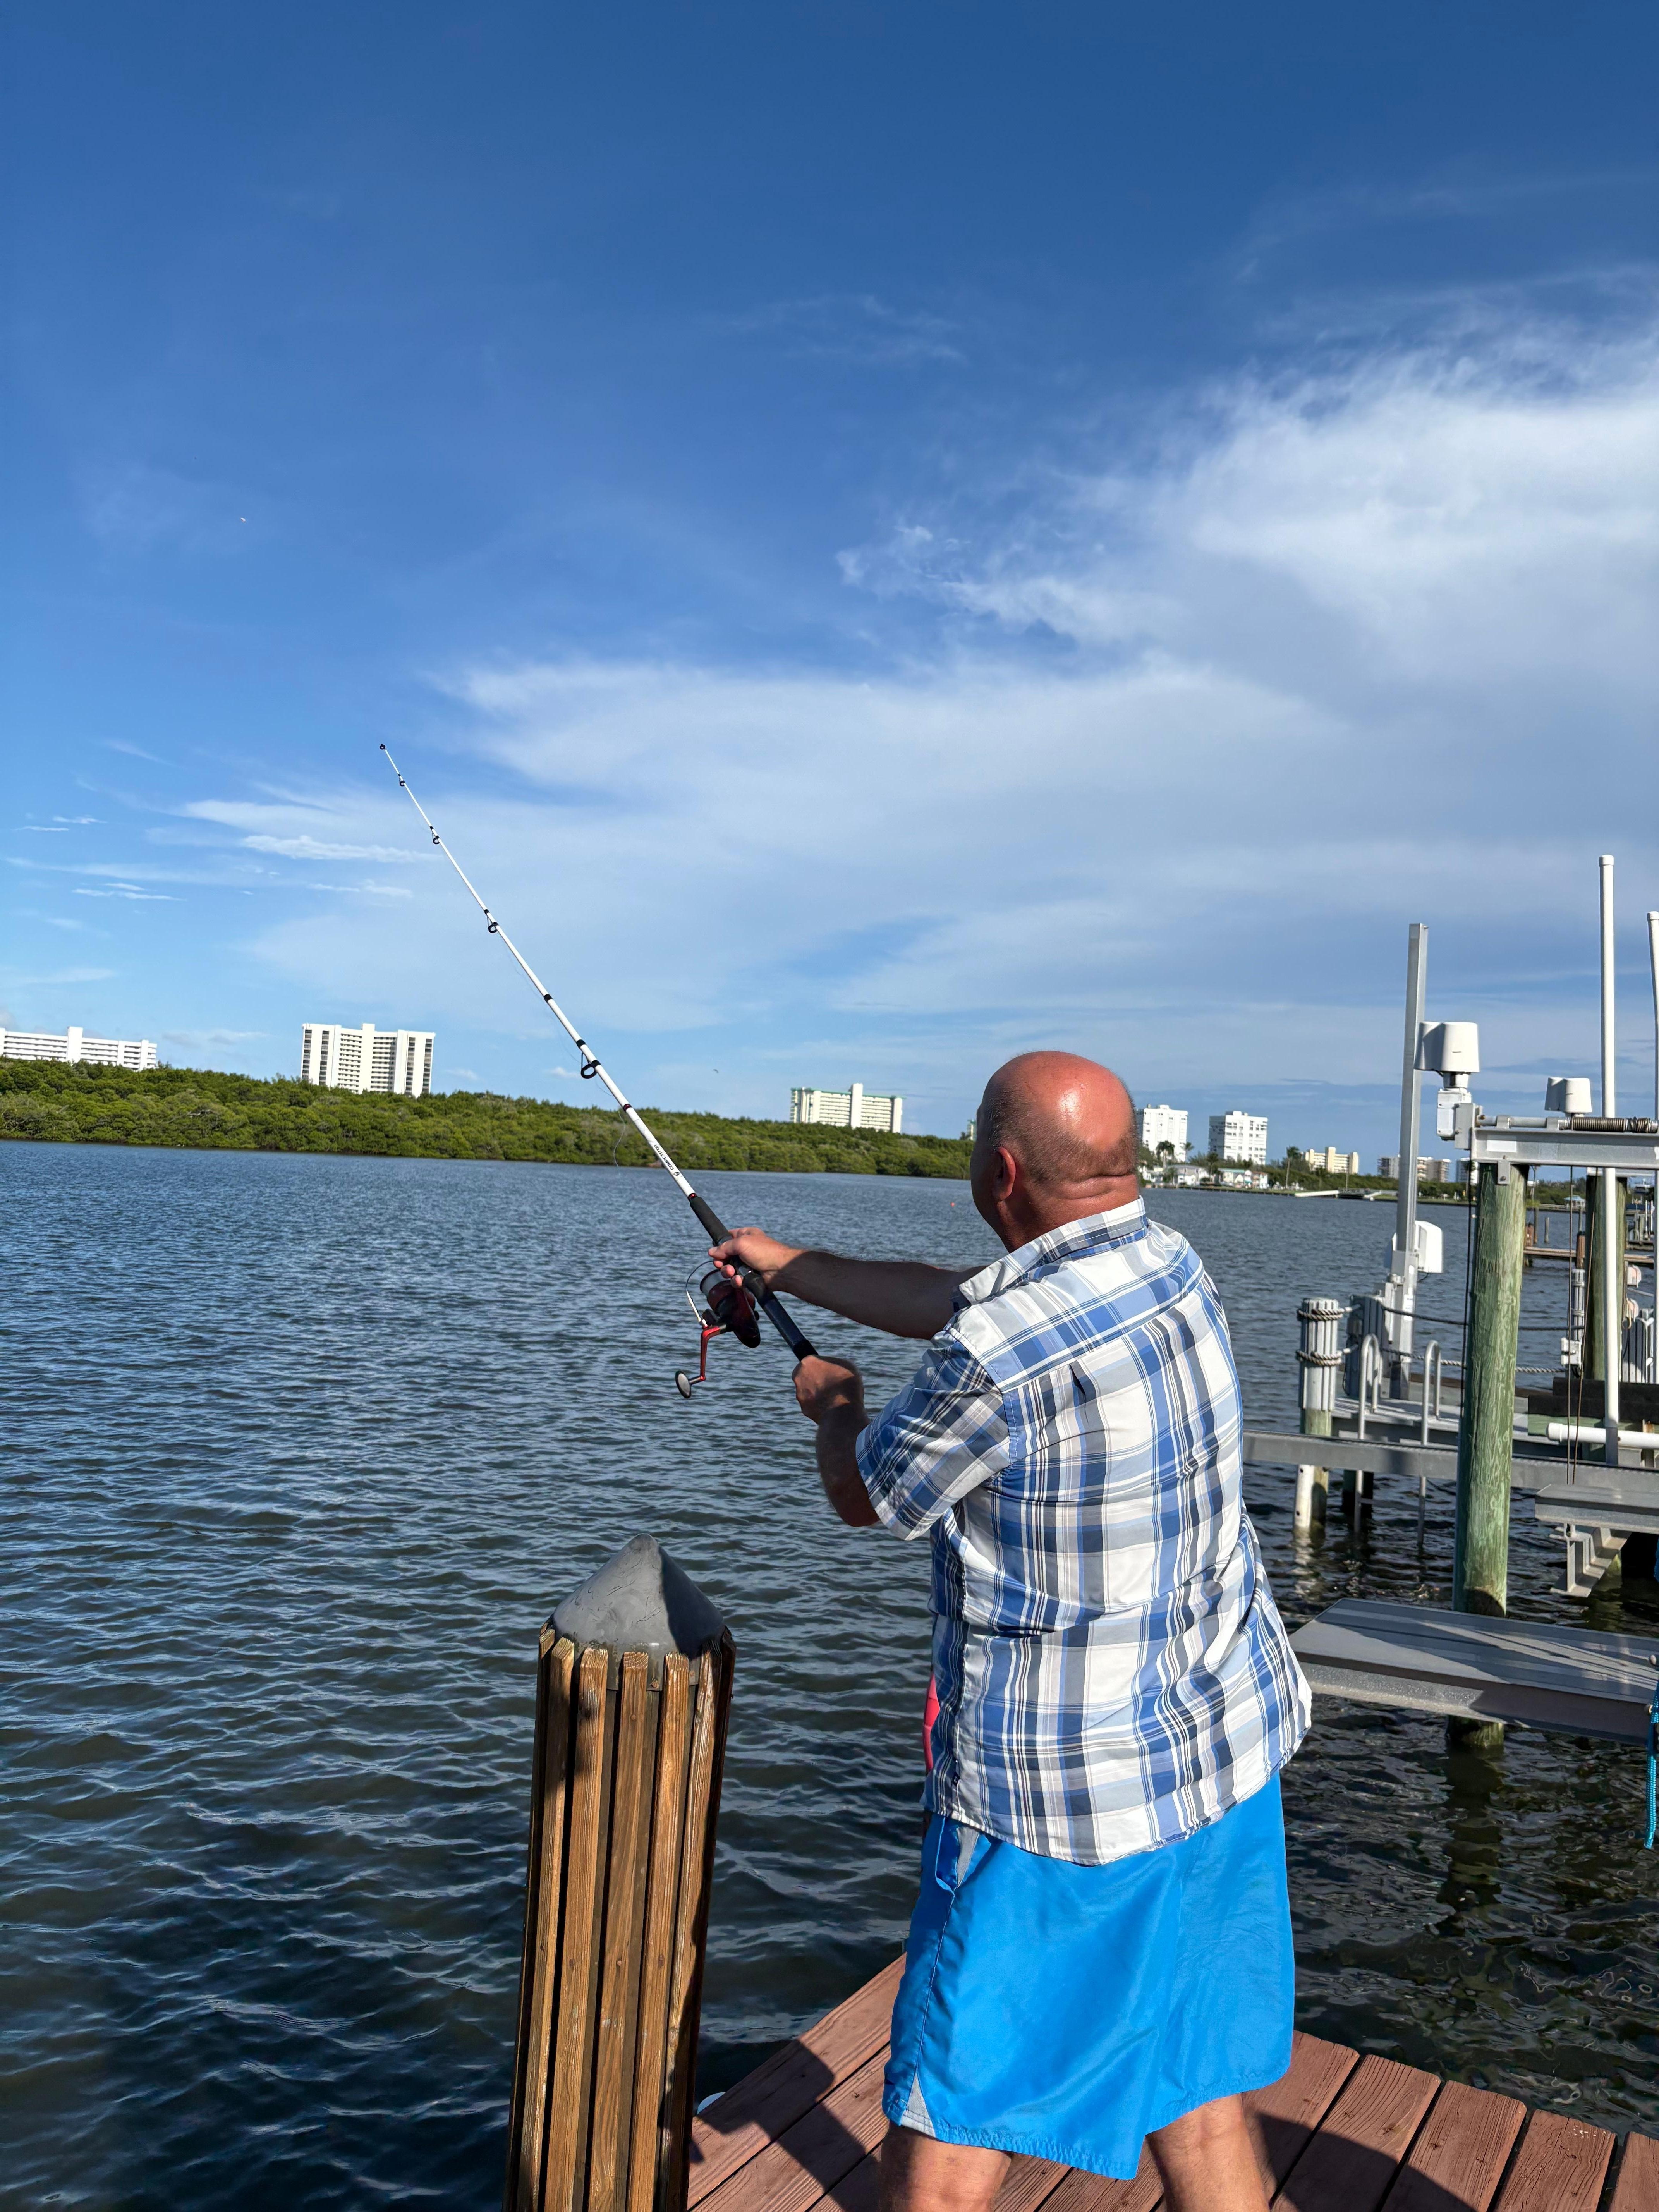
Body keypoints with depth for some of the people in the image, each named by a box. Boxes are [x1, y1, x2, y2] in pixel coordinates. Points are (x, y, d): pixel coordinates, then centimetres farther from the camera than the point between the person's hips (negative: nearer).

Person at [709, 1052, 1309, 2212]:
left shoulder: (999, 1355, -26)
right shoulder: (1170, 1263, -1)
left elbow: (864, 1495, -6)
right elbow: (944, 1298, 14)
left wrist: (832, 1403, 16)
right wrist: (792, 1265, 25)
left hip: (1065, 1799, -8)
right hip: (1228, 1749, 9)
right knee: (1198, 2105, 22)